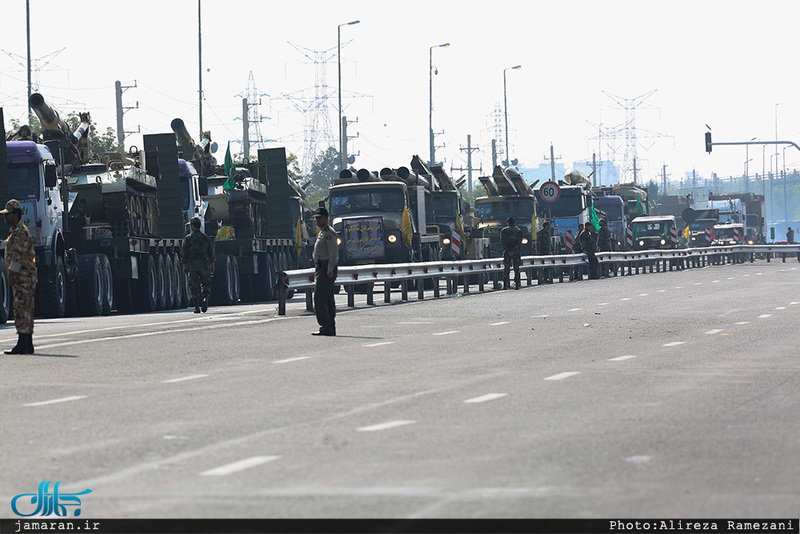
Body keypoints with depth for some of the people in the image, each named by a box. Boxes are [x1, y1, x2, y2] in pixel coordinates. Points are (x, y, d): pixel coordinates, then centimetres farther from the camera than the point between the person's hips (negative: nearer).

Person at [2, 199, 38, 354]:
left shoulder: (19, 233, -14)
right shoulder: (15, 231, 20)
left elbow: (18, 256, -19)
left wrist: (11, 275, -18)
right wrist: (12, 275, 22)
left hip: (22, 277, -11)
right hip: (26, 277, 11)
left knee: (22, 310, -12)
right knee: (26, 311, 11)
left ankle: (22, 345, -15)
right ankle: (28, 345, 13)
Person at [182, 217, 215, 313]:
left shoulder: (188, 239, -3)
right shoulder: (206, 238, 4)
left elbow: (185, 254, -3)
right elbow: (211, 253, 4)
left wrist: (185, 266, 3)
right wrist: (212, 266, 9)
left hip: (192, 265, -1)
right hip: (204, 265, 1)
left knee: (194, 287, 4)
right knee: (206, 285, 11)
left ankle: (197, 307, -2)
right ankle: (205, 302, -11)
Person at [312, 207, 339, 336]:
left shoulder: (329, 233, -11)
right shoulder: (321, 233, 21)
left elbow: (333, 254, -18)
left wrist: (329, 271, -24)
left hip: (326, 269, -11)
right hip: (321, 268, 11)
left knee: (320, 299, -15)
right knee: (328, 300, 9)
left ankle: (325, 327, -18)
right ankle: (331, 329, 10)